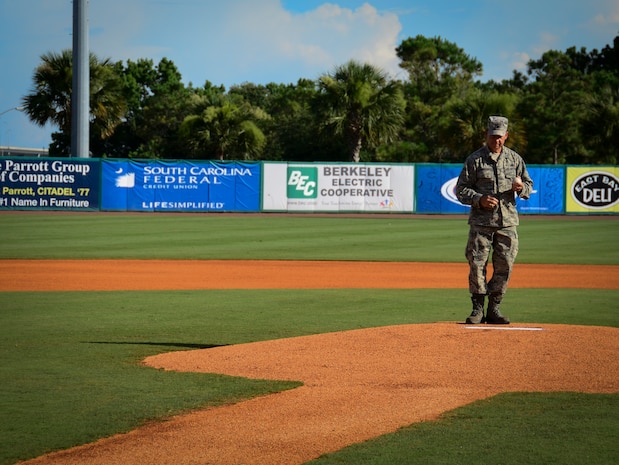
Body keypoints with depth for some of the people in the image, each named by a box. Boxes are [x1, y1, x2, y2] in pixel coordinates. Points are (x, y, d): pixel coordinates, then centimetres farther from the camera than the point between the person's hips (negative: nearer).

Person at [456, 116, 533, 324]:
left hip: (507, 222, 2)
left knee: (504, 267, 1)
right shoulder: (475, 159, 1)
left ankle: (494, 309, 12)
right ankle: (478, 309, 6)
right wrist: (479, 199, -16)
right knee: (477, 265, -4)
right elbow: (461, 189, 1)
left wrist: (521, 188, -10)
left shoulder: (515, 158, 10)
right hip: (481, 221, -2)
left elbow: (529, 185, 14)